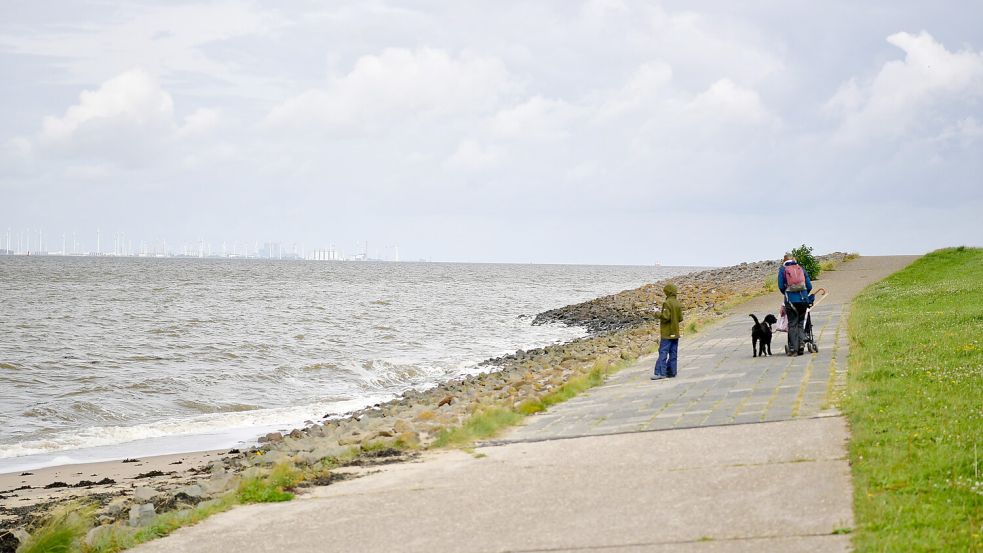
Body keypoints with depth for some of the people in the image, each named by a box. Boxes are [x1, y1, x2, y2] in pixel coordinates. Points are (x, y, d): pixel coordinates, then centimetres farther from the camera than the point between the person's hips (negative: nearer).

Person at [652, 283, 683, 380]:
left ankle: (660, 372, -13)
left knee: (663, 353, -8)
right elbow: (680, 318, 8)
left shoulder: (667, 303, -15)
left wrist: (659, 314, -5)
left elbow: (666, 317, -21)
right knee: (673, 353, 10)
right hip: (675, 333, 7)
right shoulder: (678, 304, 7)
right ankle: (672, 372, 11)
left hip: (667, 333, -7)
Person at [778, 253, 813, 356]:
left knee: (792, 324, 3)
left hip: (791, 300, -2)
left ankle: (793, 349, -1)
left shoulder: (782, 269, 6)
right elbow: (809, 286, 9)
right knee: (800, 322, 14)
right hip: (803, 299, 2)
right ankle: (801, 342, -6)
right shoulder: (801, 268, 13)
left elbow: (781, 286, -2)